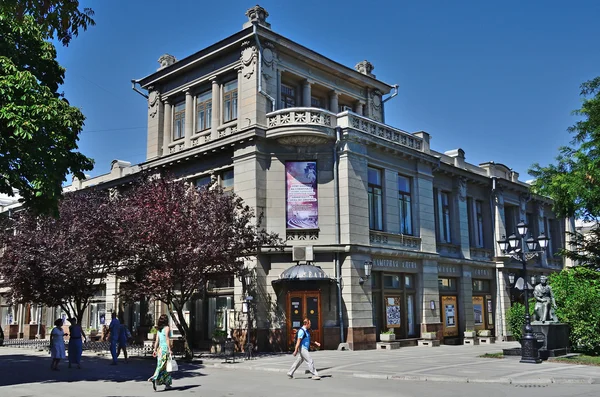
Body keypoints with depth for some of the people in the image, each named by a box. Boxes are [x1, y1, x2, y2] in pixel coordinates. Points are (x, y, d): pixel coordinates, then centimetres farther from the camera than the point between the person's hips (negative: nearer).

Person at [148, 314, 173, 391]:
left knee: (165, 367, 8)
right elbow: (167, 339, -15)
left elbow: (157, 340, 10)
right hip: (165, 348, -7)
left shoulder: (159, 329, 12)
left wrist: (155, 350, 11)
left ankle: (167, 384, 9)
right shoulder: (167, 328, -6)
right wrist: (169, 349, -16)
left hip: (160, 348, 7)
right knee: (163, 366, -5)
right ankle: (154, 378, -21)